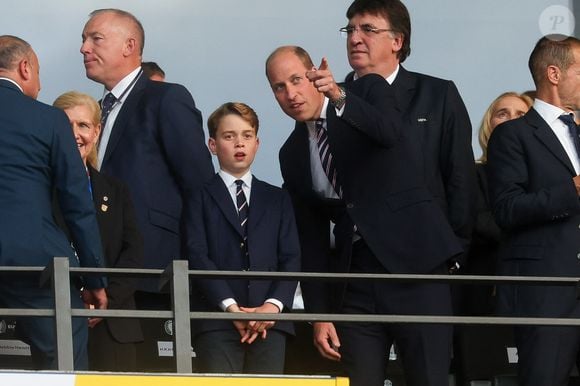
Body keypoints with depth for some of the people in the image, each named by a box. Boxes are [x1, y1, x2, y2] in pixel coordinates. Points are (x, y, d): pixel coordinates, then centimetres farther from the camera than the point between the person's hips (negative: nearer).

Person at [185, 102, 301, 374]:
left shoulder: (277, 199, 21)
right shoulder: (200, 197, 11)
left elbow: (291, 258, 11)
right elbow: (197, 256, -1)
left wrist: (273, 305, -7)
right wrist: (230, 306, -13)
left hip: (269, 319, 3)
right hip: (216, 319, -3)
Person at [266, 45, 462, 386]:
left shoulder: (369, 90, 2)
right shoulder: (293, 154, 14)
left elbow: (390, 132, -22)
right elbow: (311, 238, 14)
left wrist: (340, 97, -38)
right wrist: (319, 314, 8)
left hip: (413, 257, -4)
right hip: (355, 275, 4)